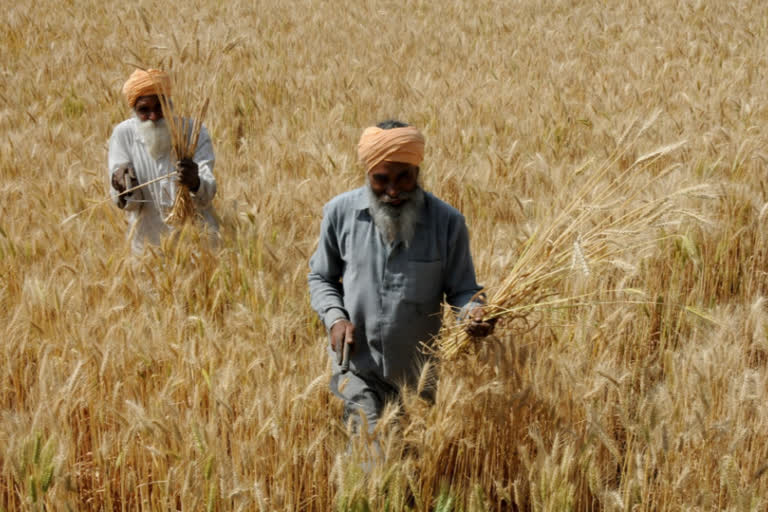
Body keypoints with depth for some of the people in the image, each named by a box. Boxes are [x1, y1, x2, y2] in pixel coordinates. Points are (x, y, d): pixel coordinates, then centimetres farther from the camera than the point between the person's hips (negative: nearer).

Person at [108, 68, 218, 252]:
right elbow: (131, 204, -5)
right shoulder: (123, 134, -3)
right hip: (149, 242, 2)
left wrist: (195, 183, -41)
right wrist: (124, 187, -28)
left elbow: (207, 195, -18)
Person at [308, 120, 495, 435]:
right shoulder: (340, 213, -3)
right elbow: (321, 277, 11)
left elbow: (461, 289, 1)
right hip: (358, 367, -1)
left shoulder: (447, 222, -6)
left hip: (419, 373, 1)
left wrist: (474, 312, -23)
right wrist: (335, 318, -7)